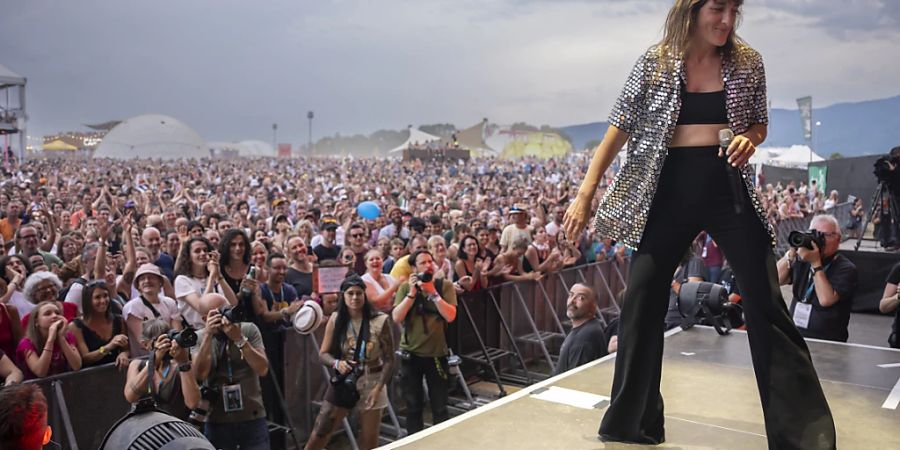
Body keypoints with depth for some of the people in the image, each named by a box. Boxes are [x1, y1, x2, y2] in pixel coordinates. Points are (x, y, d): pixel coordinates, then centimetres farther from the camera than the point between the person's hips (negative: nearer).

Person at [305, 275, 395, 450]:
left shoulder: (379, 321, -12)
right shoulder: (336, 320, -5)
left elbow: (389, 359, -8)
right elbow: (323, 354, 0)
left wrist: (378, 388, -17)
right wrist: (336, 363, -21)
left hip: (371, 384, -1)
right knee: (319, 432, -1)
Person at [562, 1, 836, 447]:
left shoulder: (747, 62, 3)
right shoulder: (654, 63, -1)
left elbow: (759, 123, 15)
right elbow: (618, 131, 0)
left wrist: (749, 139, -10)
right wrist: (584, 196, -4)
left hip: (729, 189, 1)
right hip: (668, 191, 0)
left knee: (766, 304, 0)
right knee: (640, 302, 0)